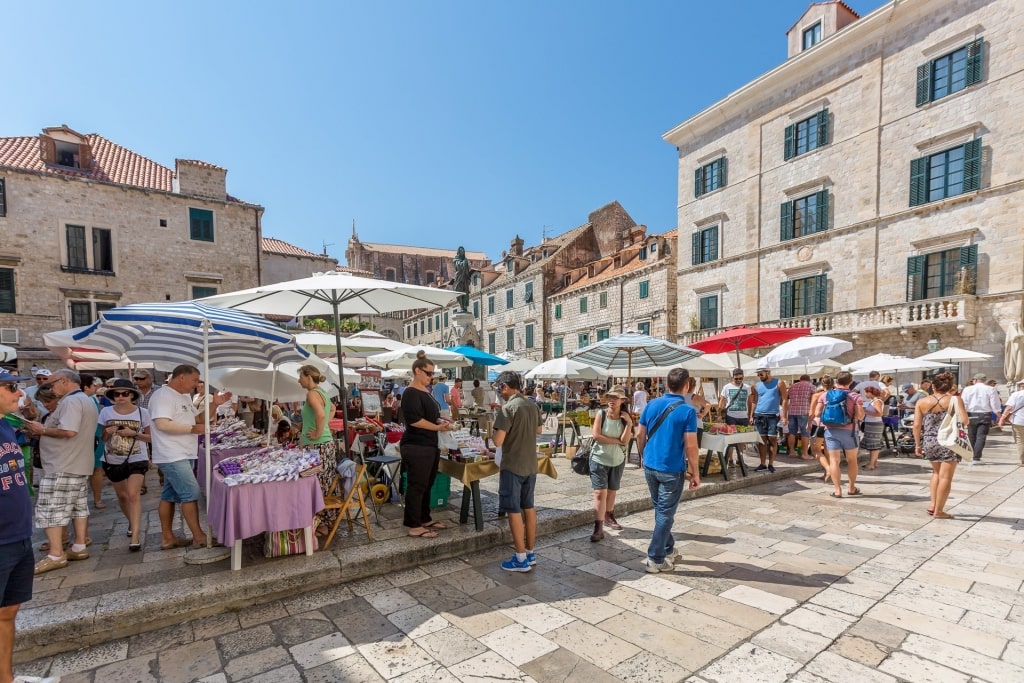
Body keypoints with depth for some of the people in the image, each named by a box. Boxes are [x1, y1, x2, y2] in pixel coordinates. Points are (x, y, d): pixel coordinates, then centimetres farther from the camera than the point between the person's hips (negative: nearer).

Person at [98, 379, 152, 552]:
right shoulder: (106, 412, -3)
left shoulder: (142, 412, -8)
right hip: (113, 461, 3)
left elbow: (150, 437, -2)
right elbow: (100, 438, 5)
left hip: (137, 460, -3)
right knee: (122, 496, 18)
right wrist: (107, 432, -16)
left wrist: (134, 434, -19)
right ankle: (133, 523, 43)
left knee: (133, 495, -14)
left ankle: (135, 537, -13)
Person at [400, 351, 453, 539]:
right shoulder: (411, 393, -15)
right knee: (416, 486, -1)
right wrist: (438, 427, -17)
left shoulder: (426, 391, 14)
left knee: (427, 485, 17)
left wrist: (441, 421, 5)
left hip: (430, 445, 10)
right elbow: (414, 420, -23)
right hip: (416, 447, -10)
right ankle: (414, 527, 8)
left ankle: (425, 519, 29)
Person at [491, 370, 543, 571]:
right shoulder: (533, 406, 5)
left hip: (512, 466, -7)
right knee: (529, 507, 15)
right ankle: (530, 553, 25)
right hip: (531, 465, 7)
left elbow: (498, 441, -21)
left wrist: (494, 431, -3)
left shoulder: (508, 408, -18)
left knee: (514, 511, 2)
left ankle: (521, 559, 9)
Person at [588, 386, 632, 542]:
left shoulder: (624, 418, -2)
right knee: (600, 493, -8)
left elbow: (625, 441, -12)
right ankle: (598, 528, -5)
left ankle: (608, 518, 39)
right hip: (599, 460, -3)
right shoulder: (601, 414, -9)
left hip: (618, 461, 4)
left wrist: (629, 423, -21)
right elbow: (596, 436, -18)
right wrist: (616, 440, -14)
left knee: (612, 492, 18)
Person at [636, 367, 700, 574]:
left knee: (660, 509, 21)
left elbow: (640, 435, 5)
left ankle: (668, 548, 35)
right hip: (672, 469, -5)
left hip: (650, 466, 5)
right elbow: (690, 446, -15)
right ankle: (655, 559, 10)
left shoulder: (652, 404, 0)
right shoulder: (687, 411, -14)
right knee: (665, 514, 5)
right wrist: (695, 473, -5)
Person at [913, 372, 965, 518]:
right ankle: (939, 511, 7)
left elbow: (917, 425, 1)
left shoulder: (922, 402, 2)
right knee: (945, 476, 3)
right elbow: (964, 420, -15)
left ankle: (933, 505, 20)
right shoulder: (954, 399, -5)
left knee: (937, 473, 23)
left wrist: (918, 444, 10)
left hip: (929, 442, 3)